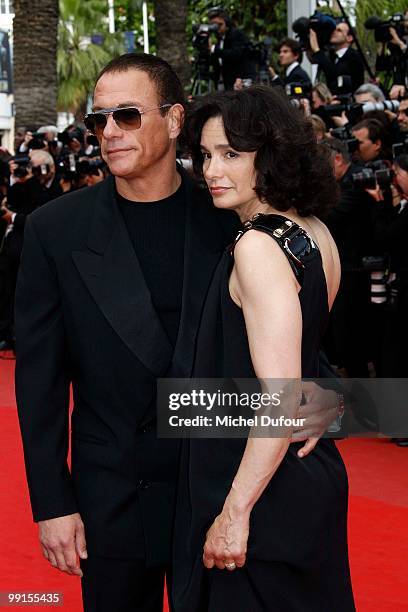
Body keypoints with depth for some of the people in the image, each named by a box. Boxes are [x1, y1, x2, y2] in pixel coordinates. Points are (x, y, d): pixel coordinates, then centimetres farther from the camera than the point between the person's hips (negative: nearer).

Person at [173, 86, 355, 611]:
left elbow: (282, 397, -26)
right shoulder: (314, 232, 5)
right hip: (314, 473, 10)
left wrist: (235, 513, -23)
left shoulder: (258, 246, -21)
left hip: (266, 491, -10)